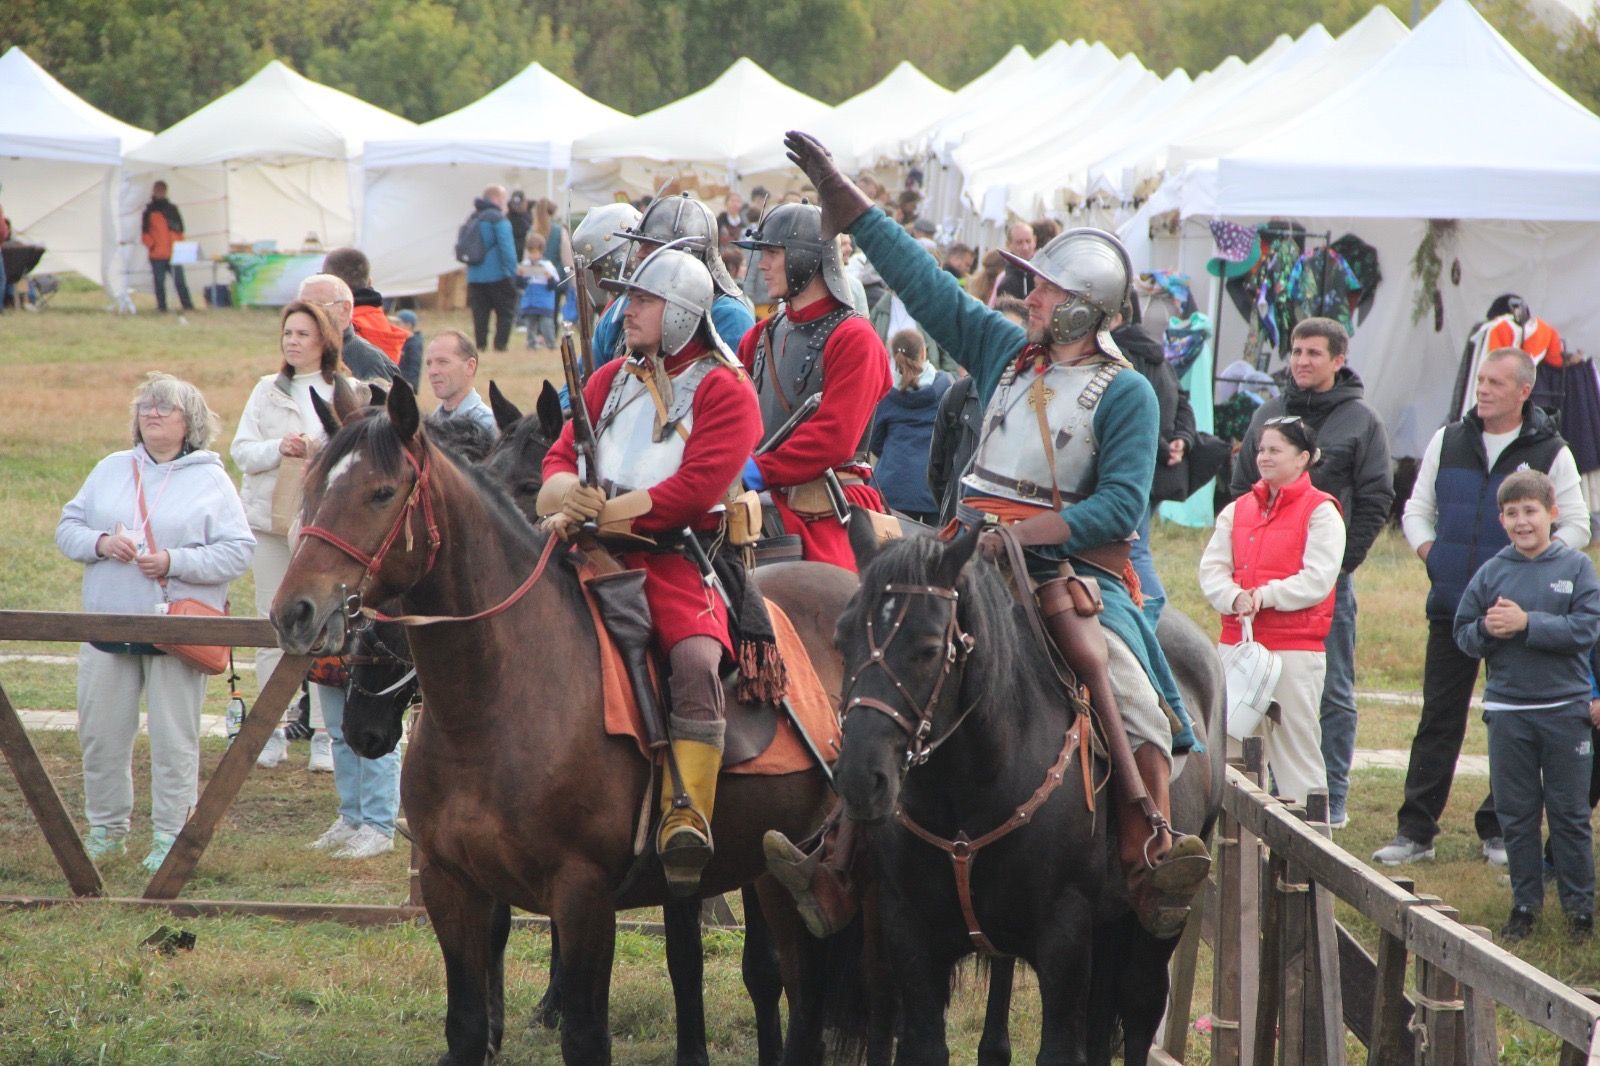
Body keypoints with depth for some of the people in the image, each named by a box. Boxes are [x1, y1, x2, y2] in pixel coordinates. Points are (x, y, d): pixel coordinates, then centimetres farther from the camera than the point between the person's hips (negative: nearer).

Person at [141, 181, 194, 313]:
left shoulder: (173, 209, 13)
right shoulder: (149, 211, 7)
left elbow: (179, 228, 16)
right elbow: (144, 233, 4)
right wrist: (151, 245, -10)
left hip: (174, 253, 1)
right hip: (157, 255, -1)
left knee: (179, 281, -4)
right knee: (159, 282, 0)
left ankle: (187, 304, -4)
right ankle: (162, 306, 5)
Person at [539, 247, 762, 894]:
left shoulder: (724, 390, 3)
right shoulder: (611, 381, 22)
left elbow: (695, 489, -10)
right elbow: (560, 462, 16)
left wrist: (608, 513, -15)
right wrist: (569, 494, -9)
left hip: (676, 558, -5)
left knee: (696, 659, -32)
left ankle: (688, 814, -34)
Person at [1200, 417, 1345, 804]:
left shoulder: (1320, 512, -2)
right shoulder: (1238, 510, 15)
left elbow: (1317, 580, -11)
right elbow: (1212, 569, 7)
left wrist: (1264, 596, -17)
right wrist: (1235, 598, -13)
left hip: (1295, 646, -6)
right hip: (1236, 640, 6)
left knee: (1295, 739, -4)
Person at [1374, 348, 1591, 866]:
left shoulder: (1549, 452, 1)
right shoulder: (1449, 442, 9)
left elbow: (1576, 528, 3)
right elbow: (1417, 509, 17)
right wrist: (1429, 552, 0)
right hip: (1451, 609, 2)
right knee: (1438, 720, 2)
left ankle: (1500, 831, 12)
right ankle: (1415, 831, 5)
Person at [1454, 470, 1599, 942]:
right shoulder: (1491, 573, 4)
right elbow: (1463, 634, 6)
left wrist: (1527, 623, -18)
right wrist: (1488, 630, -16)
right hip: (1507, 711, 2)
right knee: (1516, 814, 7)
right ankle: (1525, 903, 16)